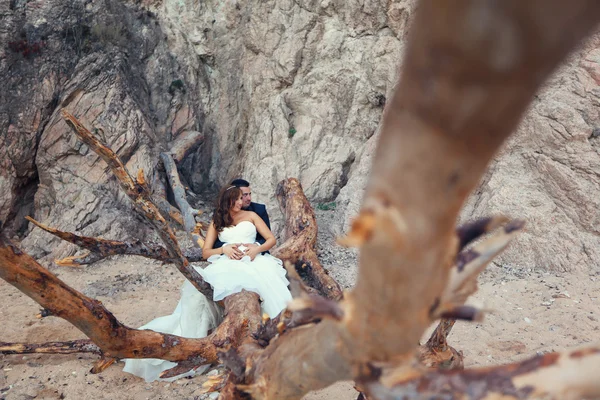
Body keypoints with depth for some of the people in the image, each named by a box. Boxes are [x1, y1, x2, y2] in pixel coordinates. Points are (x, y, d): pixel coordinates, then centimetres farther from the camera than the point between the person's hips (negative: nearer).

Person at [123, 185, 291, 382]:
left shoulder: (251, 215, 19)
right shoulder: (217, 222, 21)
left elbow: (271, 239, 12)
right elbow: (205, 252, 13)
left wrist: (257, 248, -10)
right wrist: (224, 249, -8)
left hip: (252, 261, 0)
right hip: (227, 264, 1)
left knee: (270, 284, -39)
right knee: (197, 290, -30)